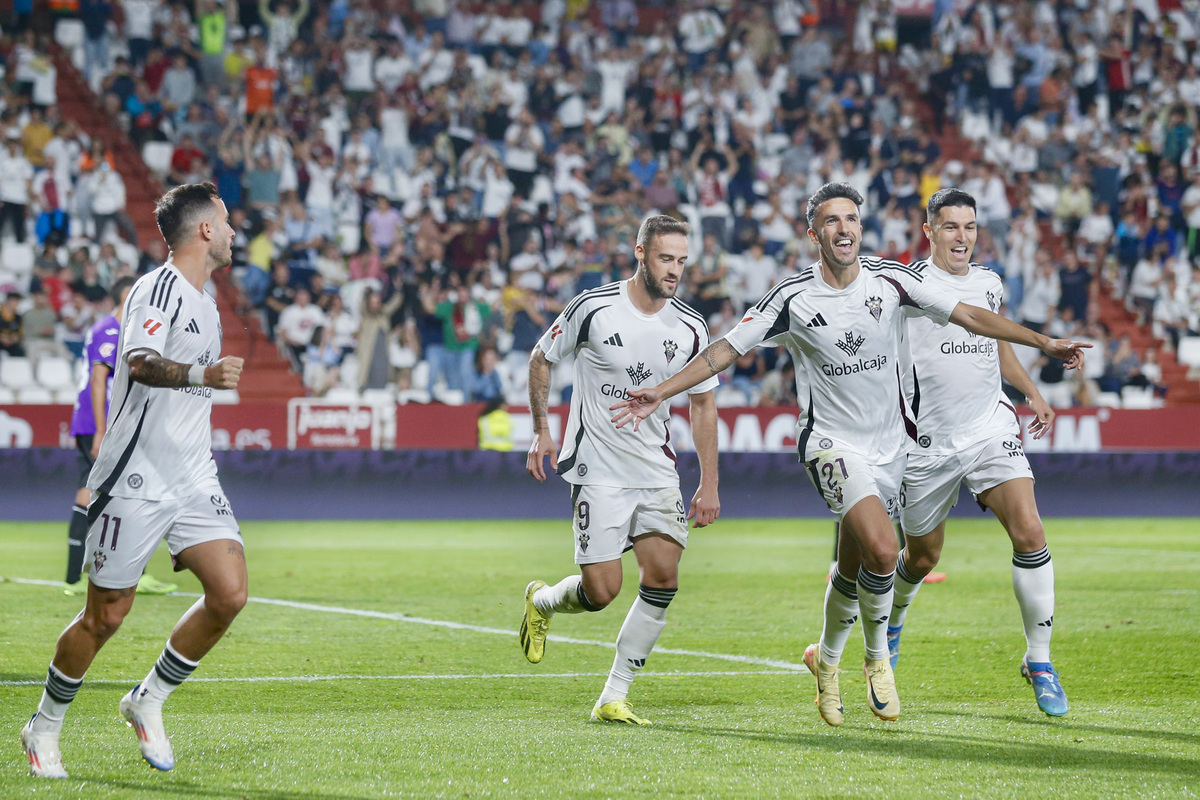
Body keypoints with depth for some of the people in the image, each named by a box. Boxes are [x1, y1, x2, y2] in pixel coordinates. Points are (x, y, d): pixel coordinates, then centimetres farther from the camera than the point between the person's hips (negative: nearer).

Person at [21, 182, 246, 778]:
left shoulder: (204, 304, 18)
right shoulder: (158, 288, -11)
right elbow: (139, 361, -30)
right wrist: (198, 374, -47)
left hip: (193, 483, 8)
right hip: (135, 482, -7)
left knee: (230, 593, -11)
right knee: (105, 616, -1)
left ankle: (148, 701, 8)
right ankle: (45, 727, 19)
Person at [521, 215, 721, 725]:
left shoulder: (690, 330, 1)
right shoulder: (593, 309, -10)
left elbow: (703, 405, 11)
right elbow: (541, 360, 6)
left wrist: (709, 484, 8)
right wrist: (541, 430, 1)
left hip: (657, 471, 4)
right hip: (598, 469, -4)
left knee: (663, 576, -11)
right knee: (602, 591, -10)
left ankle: (613, 699, 0)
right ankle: (541, 602, 27)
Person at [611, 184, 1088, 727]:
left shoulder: (891, 280, -3)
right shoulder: (792, 298, -10)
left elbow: (969, 316, 3)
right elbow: (726, 349, -6)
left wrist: (1045, 343, 0)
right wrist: (660, 392, -14)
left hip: (889, 442, 4)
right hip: (832, 443, -4)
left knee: (854, 569, 9)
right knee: (881, 551, -25)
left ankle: (826, 659, 36)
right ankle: (877, 659, -3)